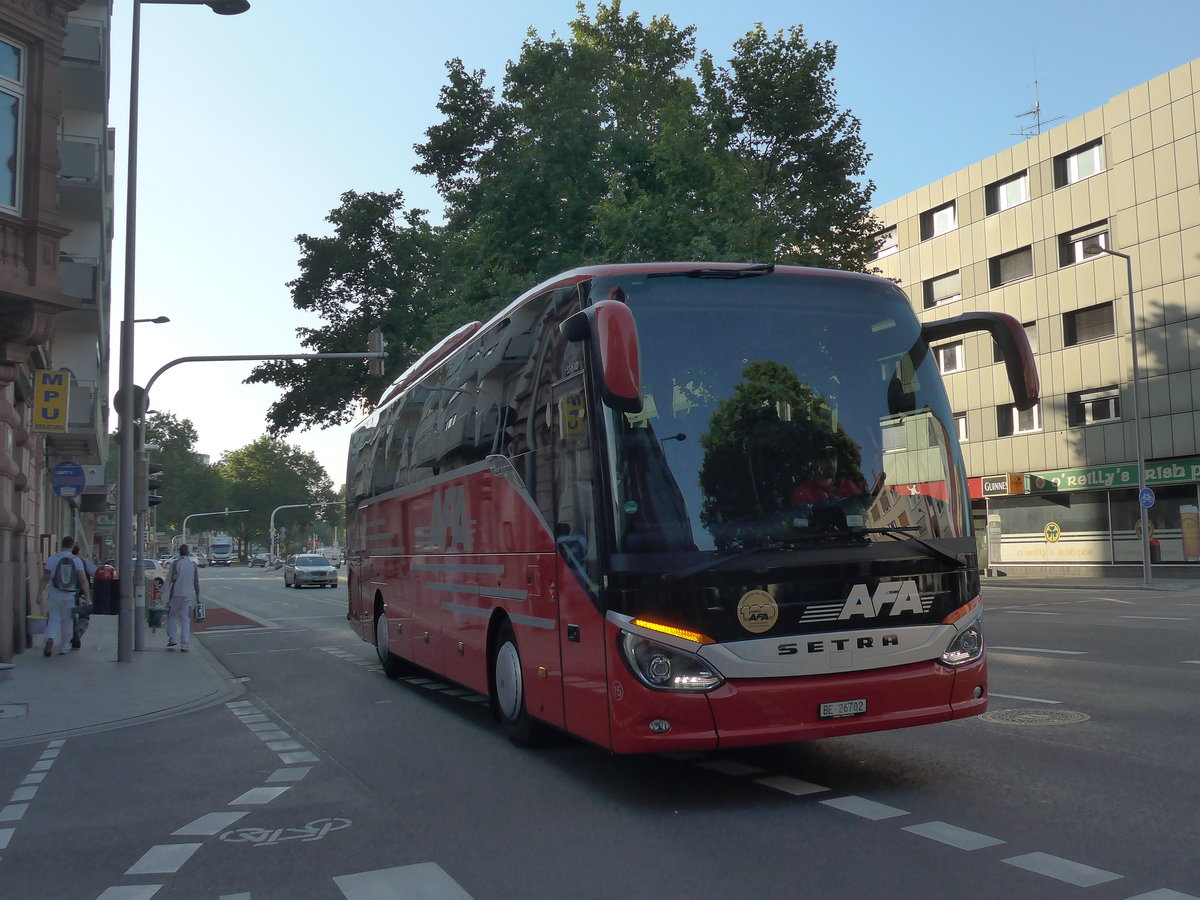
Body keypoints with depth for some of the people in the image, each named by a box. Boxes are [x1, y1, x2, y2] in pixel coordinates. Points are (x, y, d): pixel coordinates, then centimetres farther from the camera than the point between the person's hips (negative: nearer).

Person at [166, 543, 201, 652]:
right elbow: (196, 582, 6)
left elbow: (171, 579, -10)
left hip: (176, 594, -2)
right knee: (186, 619, 2)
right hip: (189, 594, 2)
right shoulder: (193, 565, 6)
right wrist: (198, 597, 11)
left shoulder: (175, 563, -2)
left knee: (171, 616, 16)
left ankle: (172, 639, 7)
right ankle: (184, 645, -3)